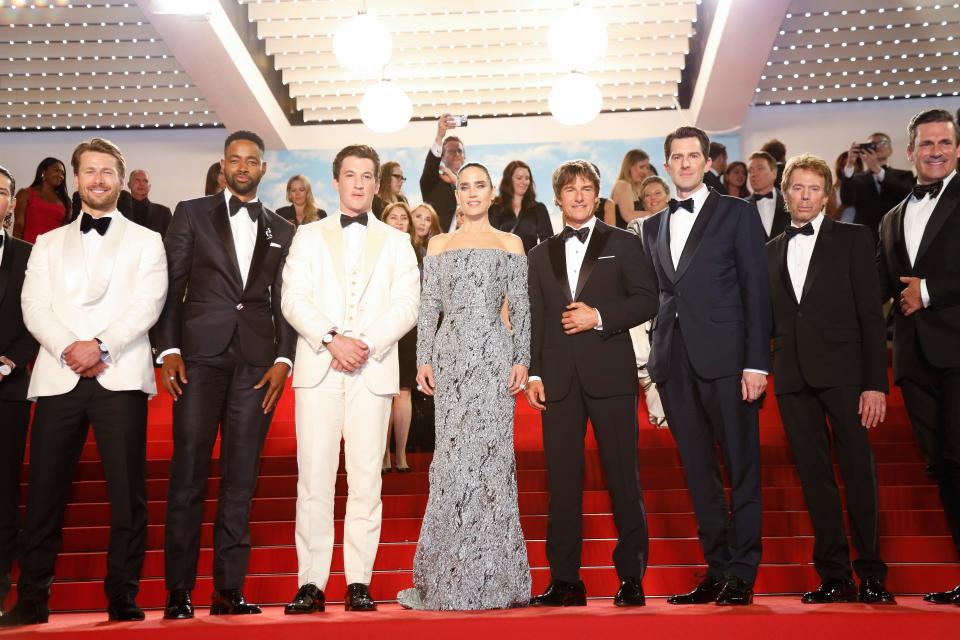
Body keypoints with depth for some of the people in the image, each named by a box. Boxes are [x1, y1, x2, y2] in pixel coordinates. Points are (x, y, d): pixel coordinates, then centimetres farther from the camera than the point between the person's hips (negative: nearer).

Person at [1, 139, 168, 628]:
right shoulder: (48, 244, 20)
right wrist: (68, 349, -11)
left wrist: (101, 345, -14)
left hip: (120, 377, -2)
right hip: (58, 377, 2)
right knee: (44, 491, 1)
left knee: (127, 491, -3)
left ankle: (123, 598, 5)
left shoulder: (145, 241, 13)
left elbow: (146, 305, -1)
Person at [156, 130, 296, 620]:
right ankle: (178, 591, 5)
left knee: (241, 477, 3)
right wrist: (168, 349, -6)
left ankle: (229, 589, 8)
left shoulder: (282, 231, 16)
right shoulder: (192, 213, 10)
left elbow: (285, 303, 12)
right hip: (200, 354, -2)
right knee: (188, 473, -3)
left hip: (257, 361, 2)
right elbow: (171, 285, 4)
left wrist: (283, 359, -1)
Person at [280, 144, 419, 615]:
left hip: (373, 372, 0)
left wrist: (367, 343, -11)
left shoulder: (396, 241, 15)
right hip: (317, 368, 0)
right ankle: (311, 583, 2)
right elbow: (294, 299, 3)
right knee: (314, 478, -3)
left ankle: (358, 582, 5)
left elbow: (406, 306, 4)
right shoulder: (309, 237, 15)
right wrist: (332, 338, -12)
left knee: (366, 479, 0)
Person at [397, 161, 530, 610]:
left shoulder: (510, 244, 9)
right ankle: (450, 576, 9)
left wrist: (522, 359, -5)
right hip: (450, 354, 2)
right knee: (452, 457, 0)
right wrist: (423, 360, 1)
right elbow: (428, 308, 10)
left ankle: (491, 575, 5)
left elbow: (521, 308, 4)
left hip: (494, 354, -2)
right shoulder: (439, 245, 14)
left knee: (489, 454, -5)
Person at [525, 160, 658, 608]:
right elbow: (533, 319, 13)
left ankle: (631, 576, 10)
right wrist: (532, 373, 4)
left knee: (623, 476, 0)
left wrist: (599, 316, -12)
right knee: (562, 480, 3)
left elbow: (647, 300, 0)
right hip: (559, 379, 3)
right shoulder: (540, 255, 17)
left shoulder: (623, 244, 9)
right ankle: (565, 580, 11)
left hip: (610, 373, -3)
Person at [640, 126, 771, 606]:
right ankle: (717, 570, 17)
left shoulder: (737, 213, 5)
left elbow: (756, 289, -2)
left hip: (724, 356, -4)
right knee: (698, 473, 8)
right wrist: (656, 359, 6)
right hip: (674, 361, 4)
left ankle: (743, 573, 10)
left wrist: (756, 363, -10)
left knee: (741, 467, 0)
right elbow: (654, 295, 15)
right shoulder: (653, 226, 18)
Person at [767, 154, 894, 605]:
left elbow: (871, 315, -2)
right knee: (815, 478, 5)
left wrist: (875, 382, -9)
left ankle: (872, 576, 9)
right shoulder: (771, 251, 15)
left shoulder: (853, 239, 5)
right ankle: (834, 576, 12)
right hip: (793, 376, 3)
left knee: (858, 472, -1)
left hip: (842, 372, -3)